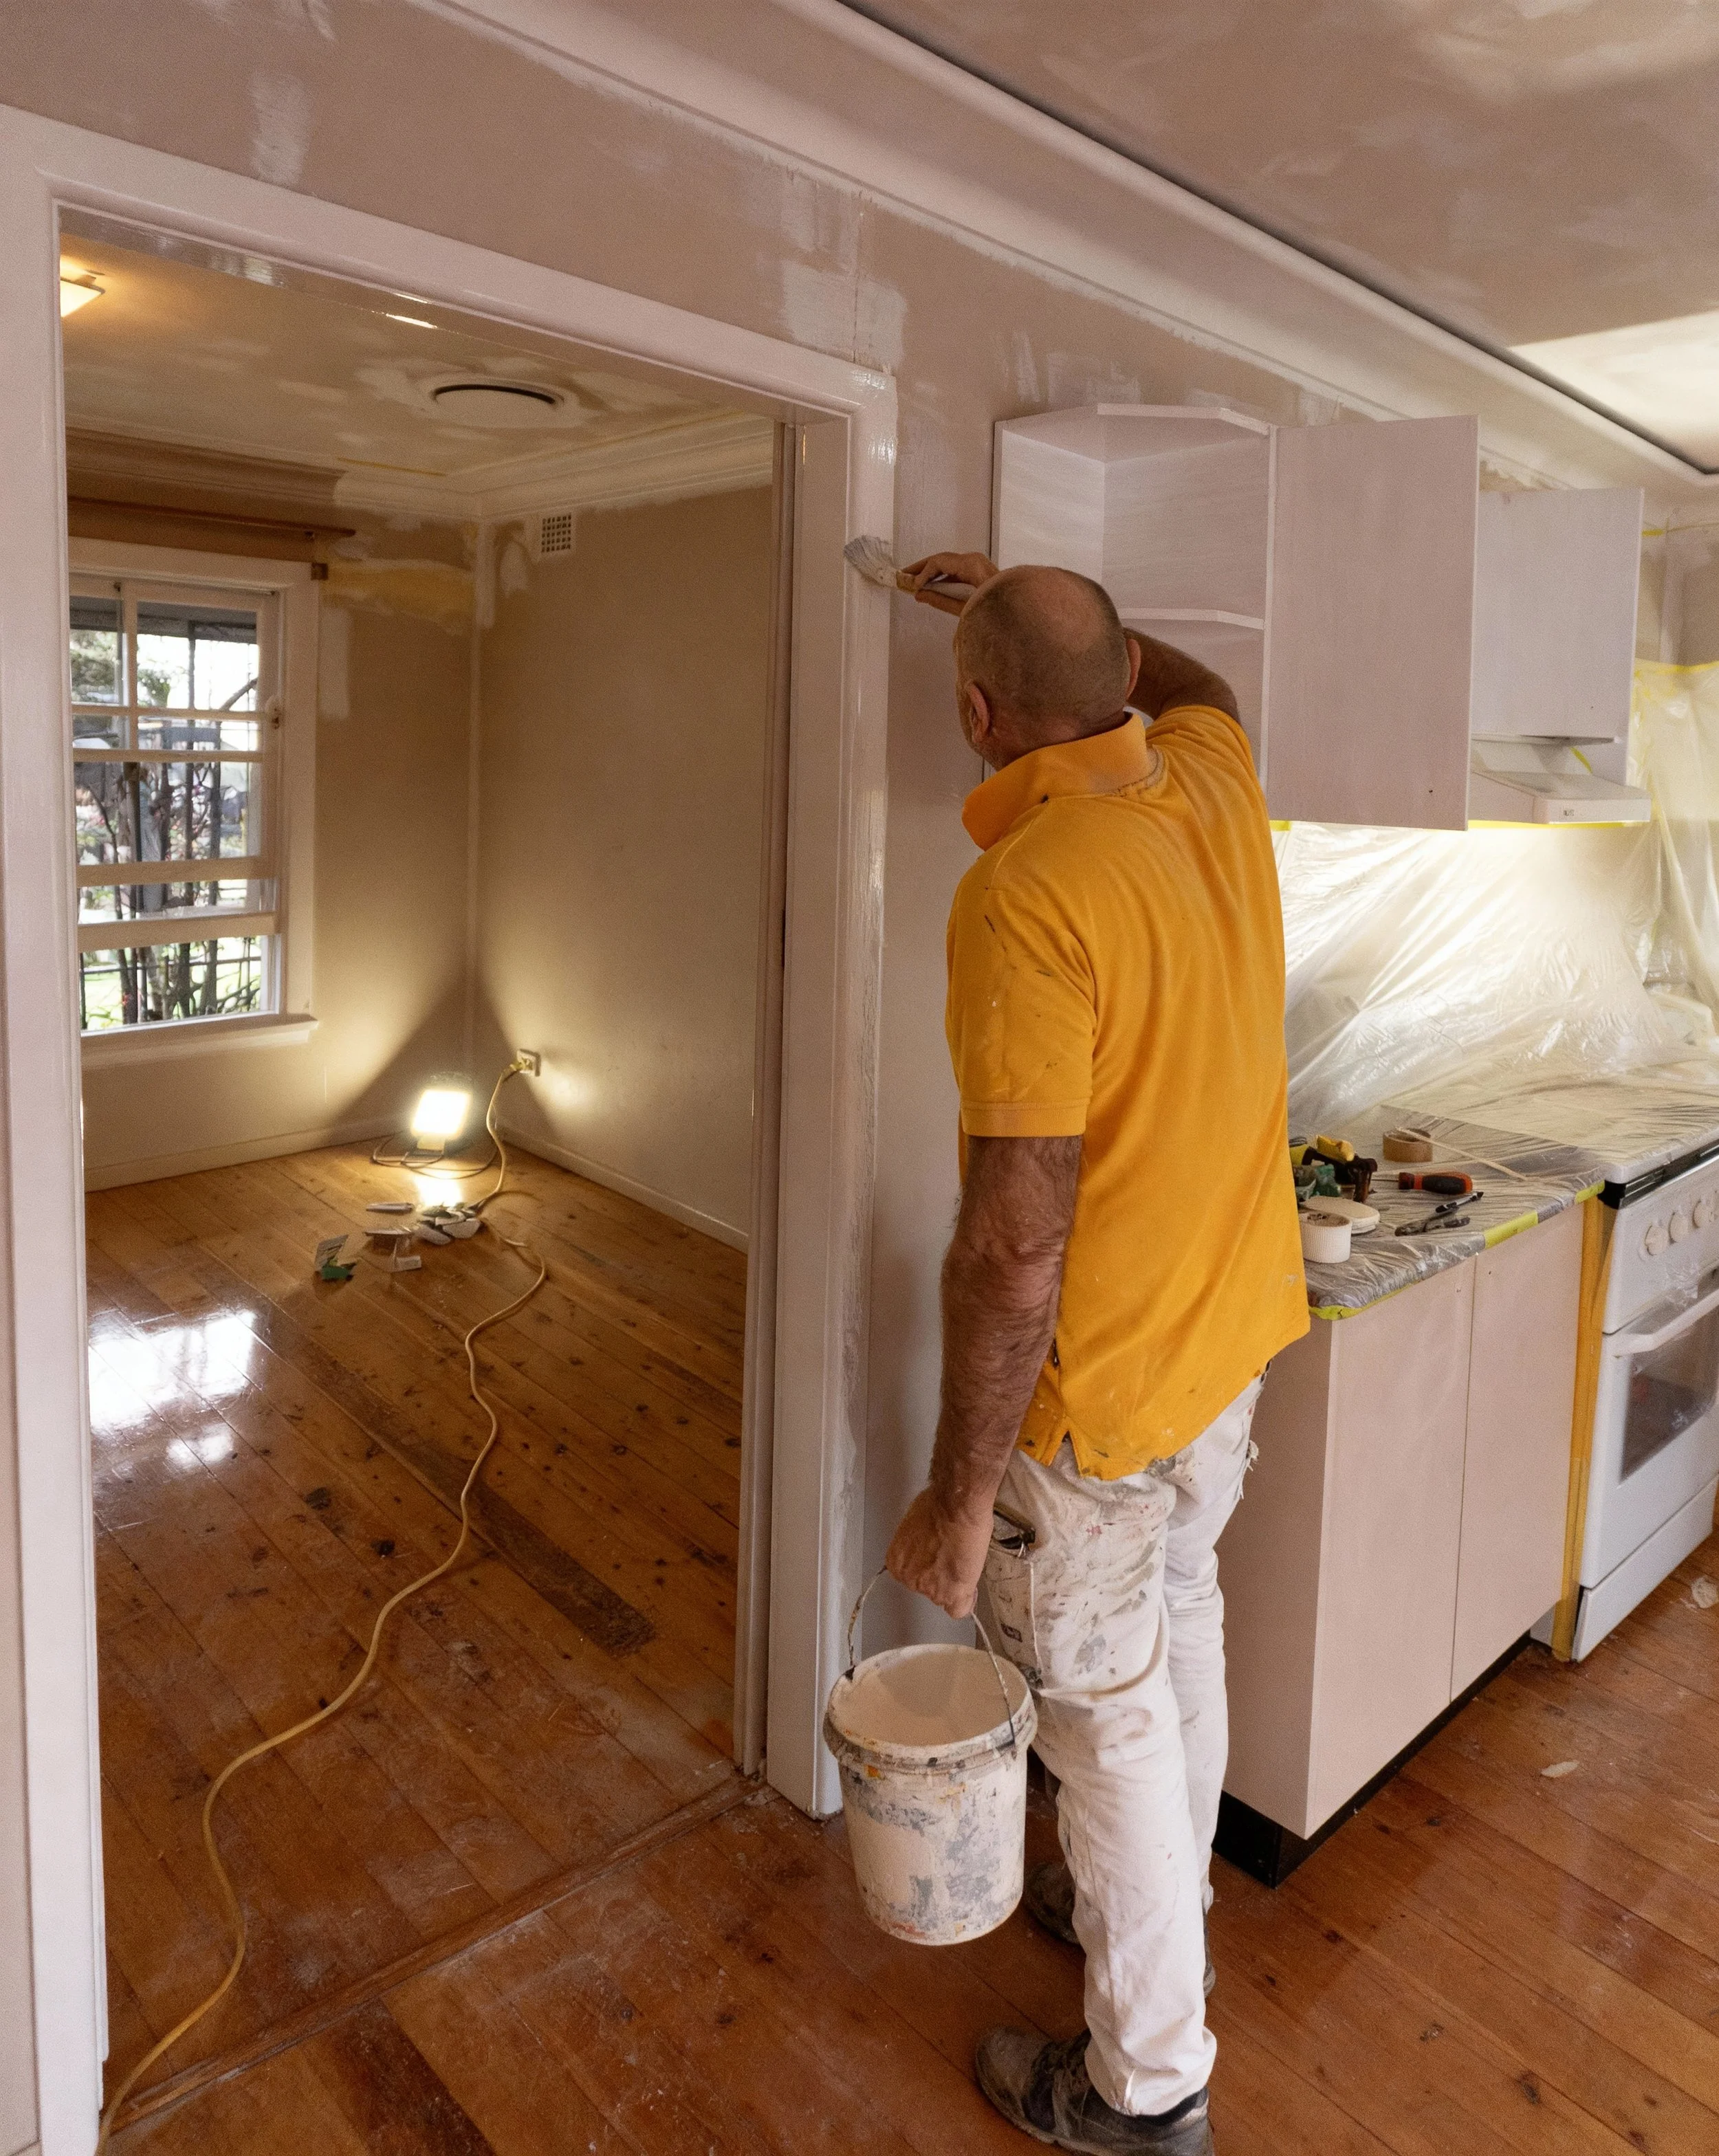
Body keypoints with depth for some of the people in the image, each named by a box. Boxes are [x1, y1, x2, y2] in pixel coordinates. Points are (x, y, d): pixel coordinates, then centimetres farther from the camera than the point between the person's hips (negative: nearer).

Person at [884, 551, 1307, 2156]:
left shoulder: (1027, 893, -28)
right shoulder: (1215, 789, -4)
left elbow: (1016, 1239, -30)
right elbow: (1194, 684, 24)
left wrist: (962, 1492, -20)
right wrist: (1020, 598, 29)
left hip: (1096, 1381, -8)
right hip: (1235, 1328, 8)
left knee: (1108, 1707, 11)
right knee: (1180, 1615, 26)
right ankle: (1158, 1896, 52)